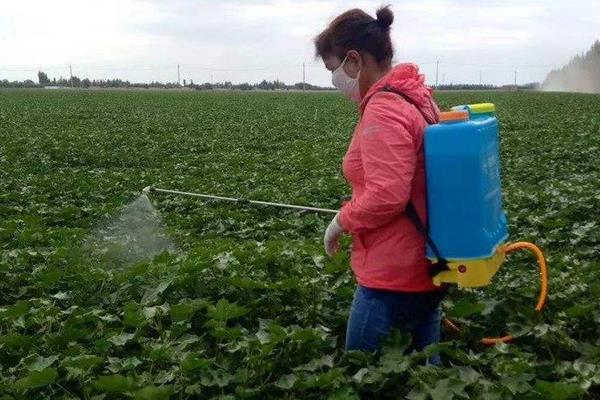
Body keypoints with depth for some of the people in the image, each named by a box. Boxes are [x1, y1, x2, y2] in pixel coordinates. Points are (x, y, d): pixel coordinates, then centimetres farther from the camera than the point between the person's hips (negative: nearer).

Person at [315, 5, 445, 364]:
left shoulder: (383, 110, -21)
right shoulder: (417, 98, 9)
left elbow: (386, 196, -28)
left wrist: (342, 220, -11)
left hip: (394, 274, -9)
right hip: (427, 263, 10)